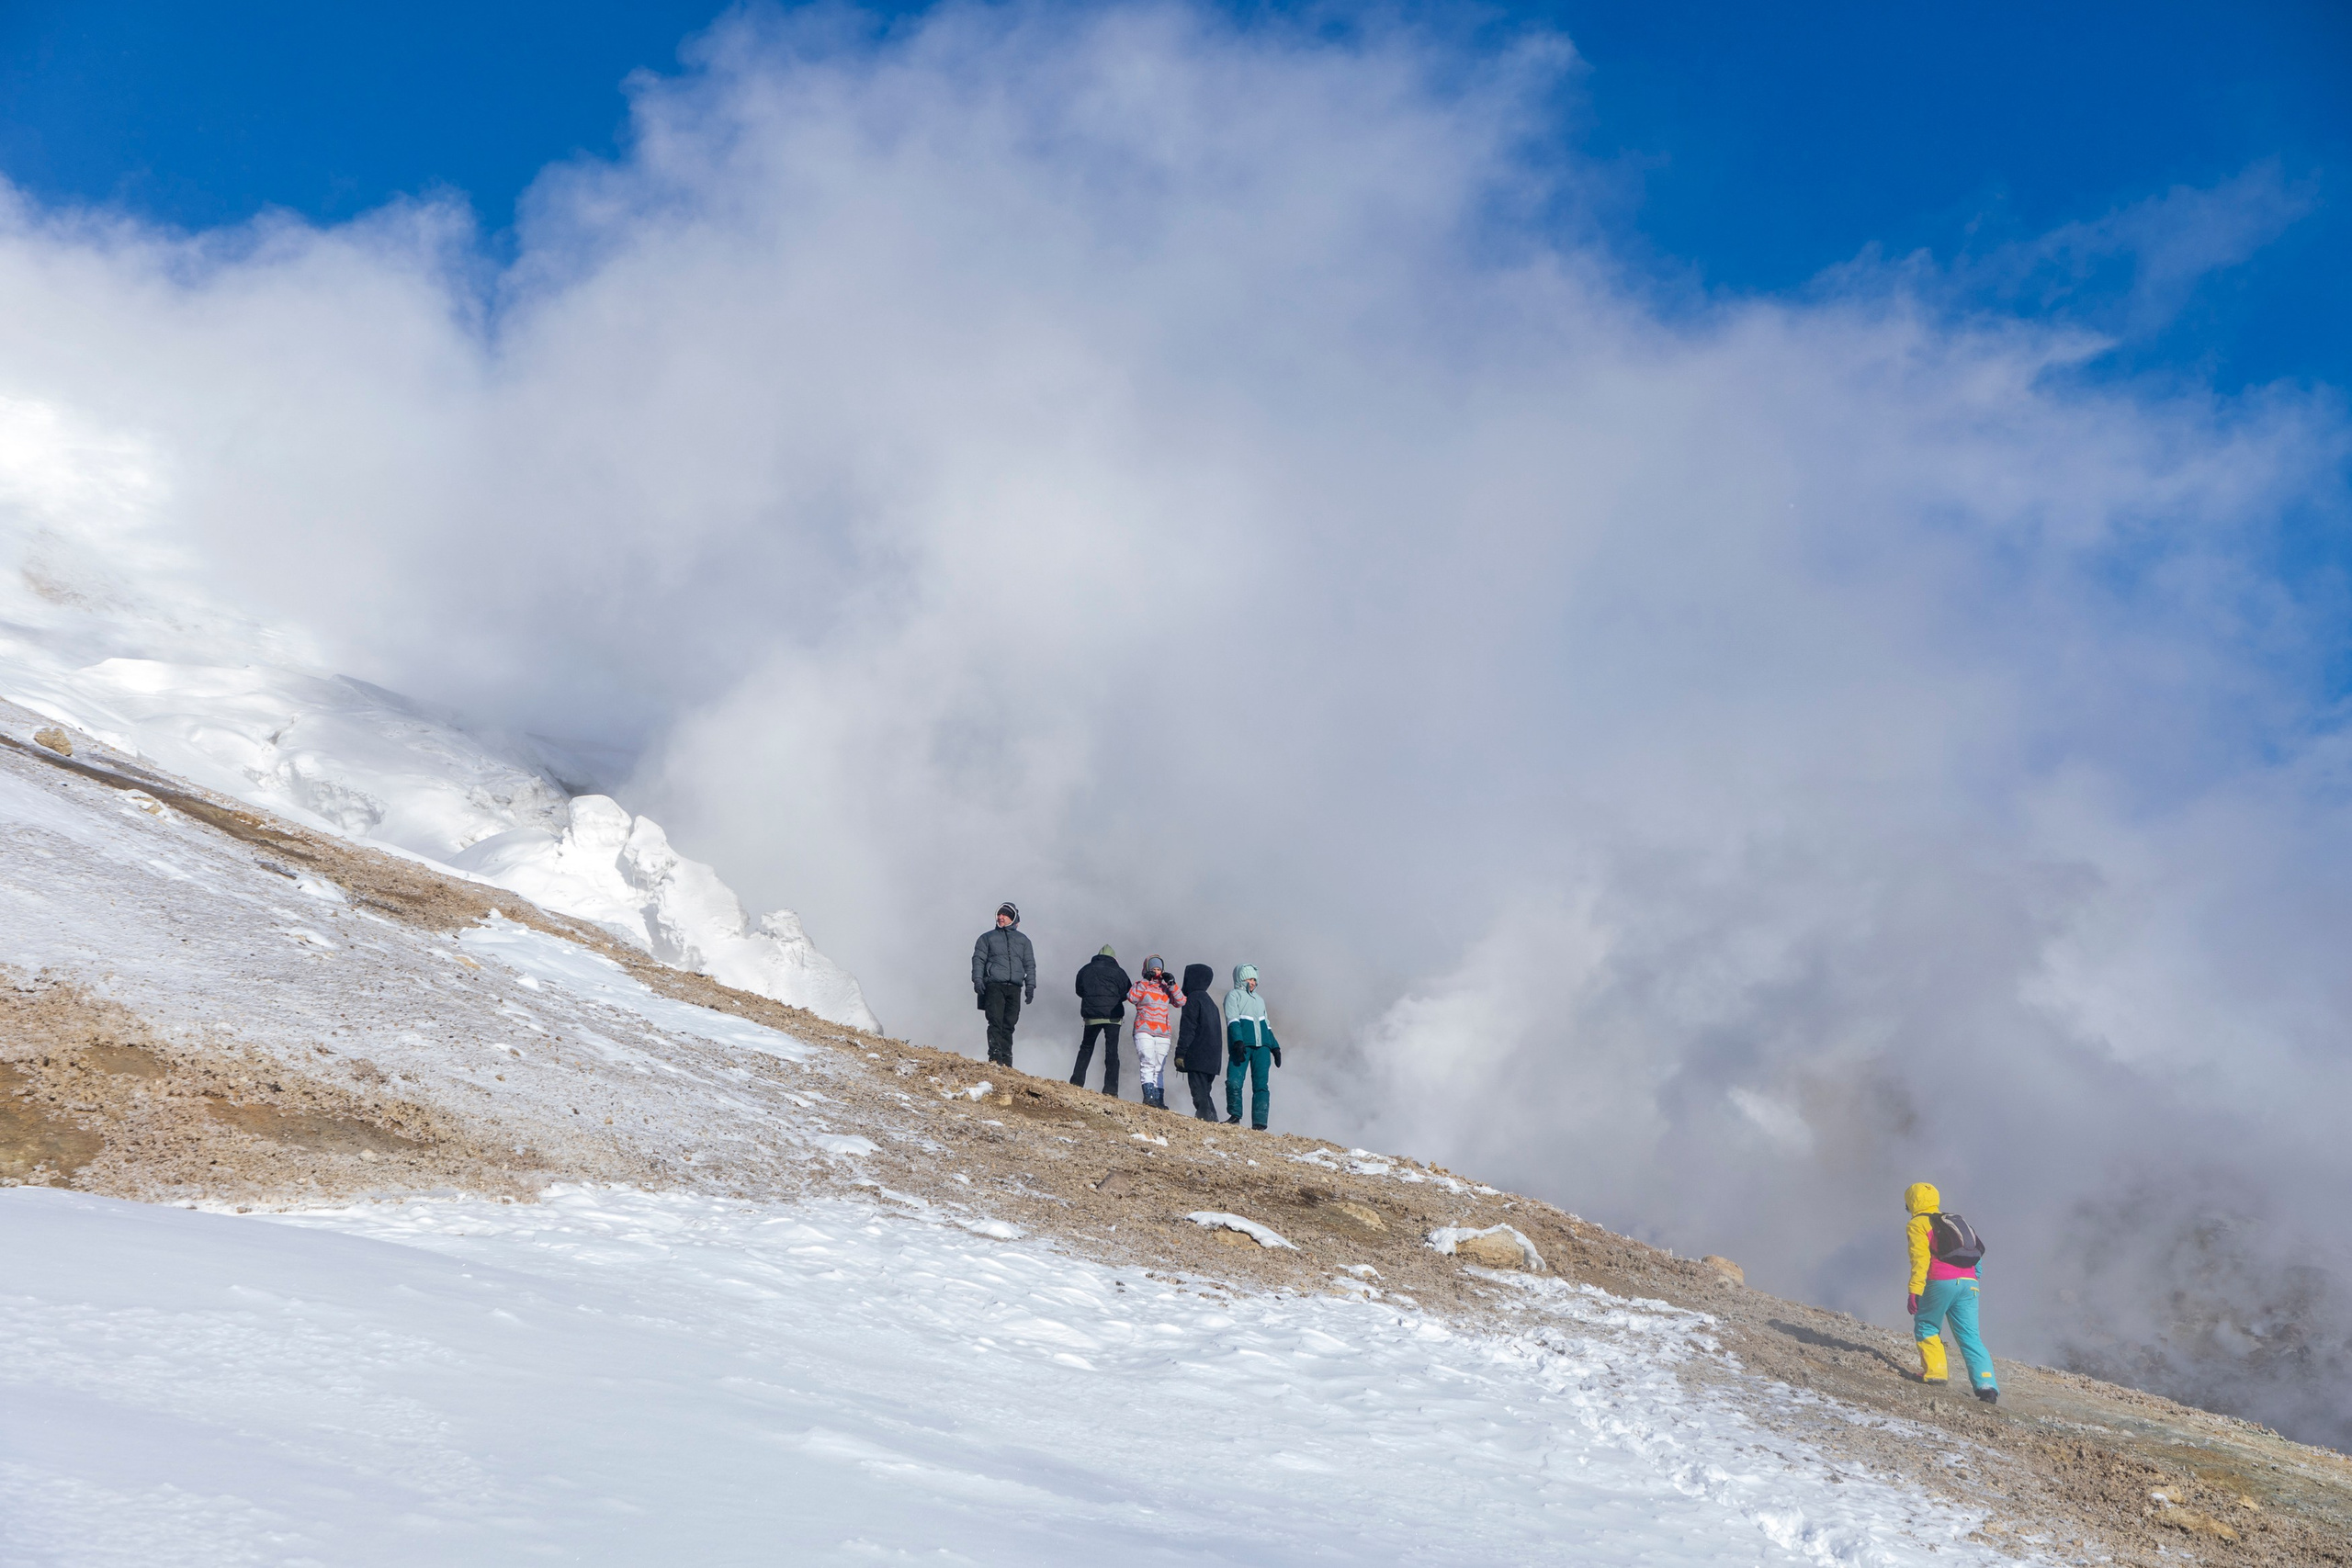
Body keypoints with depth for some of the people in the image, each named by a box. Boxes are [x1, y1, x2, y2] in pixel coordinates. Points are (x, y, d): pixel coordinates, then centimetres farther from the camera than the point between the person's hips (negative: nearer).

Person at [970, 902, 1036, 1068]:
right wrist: (977, 979, -7)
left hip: (1014, 988, 2)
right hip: (994, 985, -2)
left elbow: (1030, 965, 17)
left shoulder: (1023, 940, 20)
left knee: (1009, 1025, -2)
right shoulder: (988, 937, 15)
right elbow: (978, 959, 8)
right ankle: (995, 1056, -21)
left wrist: (1030, 985, 5)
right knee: (996, 1022, -14)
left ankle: (1006, 1059, -1)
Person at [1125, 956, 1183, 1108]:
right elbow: (1132, 997, -13)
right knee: (1148, 1063, -18)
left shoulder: (1166, 988, 17)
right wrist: (1145, 981, -15)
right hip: (1144, 1032, -4)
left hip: (1163, 1035, 4)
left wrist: (1172, 984, -2)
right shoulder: (1142, 985, 7)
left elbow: (1181, 1002, 7)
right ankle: (1149, 1094, -24)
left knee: (1159, 1069, 5)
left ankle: (1158, 1098, 4)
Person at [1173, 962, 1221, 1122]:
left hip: (1198, 1058, -9)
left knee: (1199, 1094, -10)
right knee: (1204, 1092, 12)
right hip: (1212, 1059, 9)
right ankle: (1213, 1120, 8)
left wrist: (1180, 1053, -16)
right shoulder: (1210, 1003, 21)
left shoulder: (1193, 999, -7)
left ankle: (1204, 1117, -17)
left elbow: (1187, 1029, -15)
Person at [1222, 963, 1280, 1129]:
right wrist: (1238, 1042, -20)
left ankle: (1259, 1124, -8)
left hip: (1262, 1047, 5)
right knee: (1234, 1082, -15)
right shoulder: (1233, 995, 7)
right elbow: (1233, 1021, -7)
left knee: (1261, 1085, -5)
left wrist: (1275, 1047, 22)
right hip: (1242, 1045, -5)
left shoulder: (1259, 1000, 26)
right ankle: (1235, 1115, 3)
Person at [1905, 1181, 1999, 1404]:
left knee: (1926, 1327, 14)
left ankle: (1936, 1371, 2)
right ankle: (1986, 1384, -7)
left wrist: (1915, 1291, -14)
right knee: (1970, 1337, 5)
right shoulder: (1952, 1220, 26)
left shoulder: (1918, 1224, 5)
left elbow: (1920, 1259, -10)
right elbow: (1977, 1255, 20)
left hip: (1941, 1283, -6)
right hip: (1969, 1283, 6)